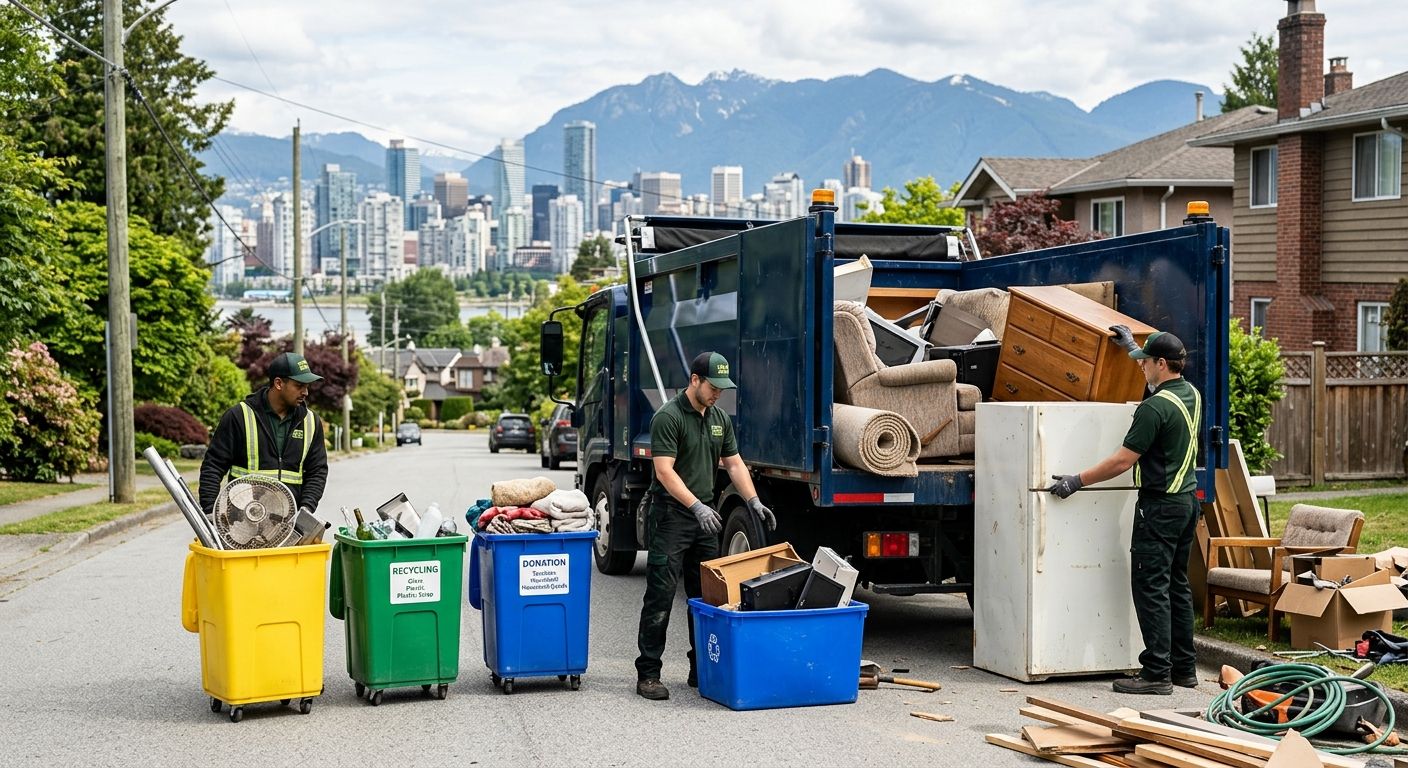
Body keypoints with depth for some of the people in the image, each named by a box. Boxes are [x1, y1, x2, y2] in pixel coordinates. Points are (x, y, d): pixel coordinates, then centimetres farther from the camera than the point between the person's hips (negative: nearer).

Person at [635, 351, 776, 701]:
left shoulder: (720, 418, 11)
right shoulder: (668, 417, -13)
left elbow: (734, 463, 14)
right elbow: (665, 472, -20)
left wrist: (754, 501, 1)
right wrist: (696, 506, -29)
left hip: (704, 517, 7)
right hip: (670, 517, -7)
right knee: (660, 596, -6)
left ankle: (702, 670, 18)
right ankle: (647, 673, -2)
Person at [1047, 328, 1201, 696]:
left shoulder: (1154, 408, -19)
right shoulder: (1190, 394, 8)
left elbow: (1122, 461, -18)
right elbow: (1163, 375, 33)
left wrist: (1076, 482, -9)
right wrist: (1132, 346, 42)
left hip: (1159, 506, -9)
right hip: (1187, 500, 9)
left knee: (1150, 588, -6)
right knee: (1177, 586, 14)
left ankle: (1157, 672, -7)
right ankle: (1184, 668, 18)